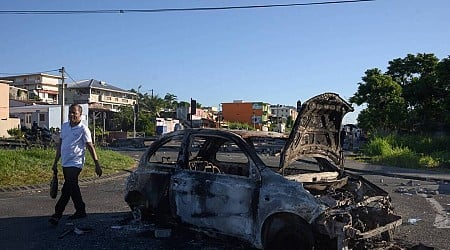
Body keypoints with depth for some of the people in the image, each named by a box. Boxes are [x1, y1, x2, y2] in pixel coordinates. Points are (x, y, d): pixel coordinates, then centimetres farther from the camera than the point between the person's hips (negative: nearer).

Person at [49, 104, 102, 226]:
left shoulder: (83, 129, -9)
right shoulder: (64, 126, 10)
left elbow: (90, 147, -9)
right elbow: (60, 145, 17)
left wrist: (97, 164, -13)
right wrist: (56, 162, 17)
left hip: (75, 163, -8)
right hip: (65, 163, 8)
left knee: (66, 189, -10)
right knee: (72, 188, 15)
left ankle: (57, 214, -2)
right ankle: (80, 211, 27)